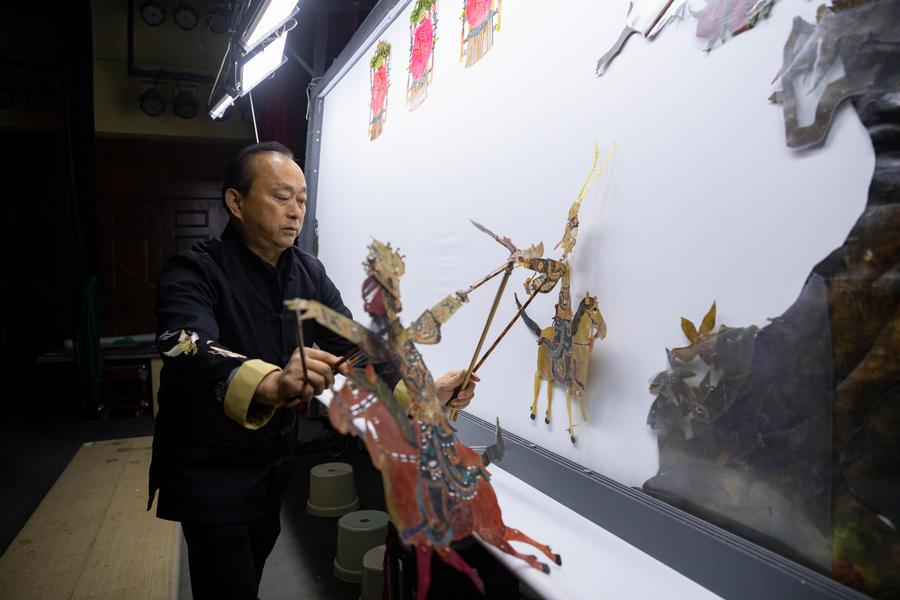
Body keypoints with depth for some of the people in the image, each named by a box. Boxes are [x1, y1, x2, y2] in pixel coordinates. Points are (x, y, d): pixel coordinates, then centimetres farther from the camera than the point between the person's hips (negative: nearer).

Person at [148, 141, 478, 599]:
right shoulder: (194, 272, -22)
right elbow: (190, 353, -41)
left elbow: (354, 350, -6)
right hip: (208, 471, -6)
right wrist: (270, 384, -61)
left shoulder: (310, 274, -3)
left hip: (273, 462, 6)